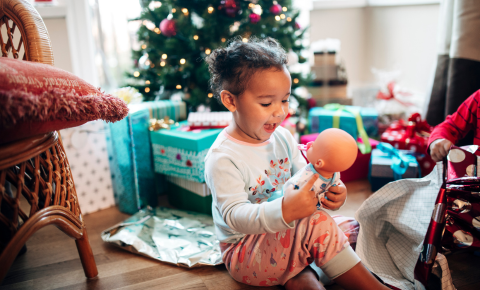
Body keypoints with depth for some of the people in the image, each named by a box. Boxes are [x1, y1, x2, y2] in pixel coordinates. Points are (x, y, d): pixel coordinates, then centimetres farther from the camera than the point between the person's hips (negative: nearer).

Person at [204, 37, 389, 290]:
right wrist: (283, 210, -47)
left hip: (283, 235, 8)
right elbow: (234, 216, -29)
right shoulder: (222, 158, -23)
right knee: (317, 224, -25)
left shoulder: (282, 138, 1)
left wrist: (329, 192, -20)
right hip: (242, 251, -8)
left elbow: (305, 178, 5)